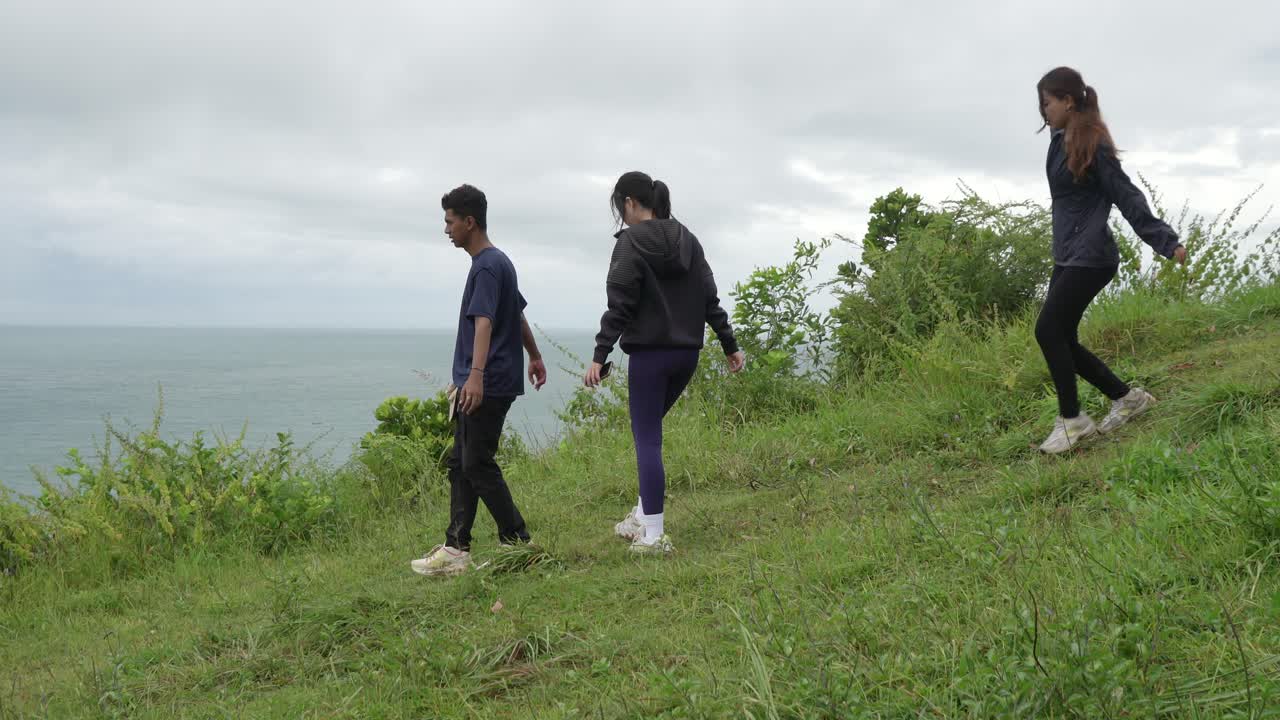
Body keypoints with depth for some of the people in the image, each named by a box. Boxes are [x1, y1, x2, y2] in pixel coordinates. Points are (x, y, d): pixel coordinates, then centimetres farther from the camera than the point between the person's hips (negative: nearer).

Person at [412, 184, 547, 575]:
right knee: (460, 464, 9)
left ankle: (518, 542, 2)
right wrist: (535, 356, 38)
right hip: (474, 385, 10)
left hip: (489, 386, -10)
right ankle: (456, 548, 11)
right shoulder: (498, 262, 17)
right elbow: (518, 315, 28)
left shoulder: (487, 267, -14)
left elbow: (484, 321, -27)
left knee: (478, 463, -6)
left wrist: (476, 374, -38)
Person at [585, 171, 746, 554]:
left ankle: (653, 534, -2)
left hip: (650, 353, -7)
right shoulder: (686, 239, 11)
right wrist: (730, 345, 15)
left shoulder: (631, 242, -9)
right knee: (649, 430, 20)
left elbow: (619, 305, -15)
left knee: (648, 438, -2)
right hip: (687, 353, 7)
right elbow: (709, 299, 11)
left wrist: (600, 355, -15)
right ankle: (643, 516, 23)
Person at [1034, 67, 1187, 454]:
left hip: (1090, 257, -9)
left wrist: (1167, 241, -17)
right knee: (1061, 339, 7)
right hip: (1068, 257, 9)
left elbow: (1127, 197, -15)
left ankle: (1072, 420, 1)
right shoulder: (1061, 140, 10)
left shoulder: (1092, 144, -13)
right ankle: (1127, 397, 22)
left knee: (1049, 331, -12)